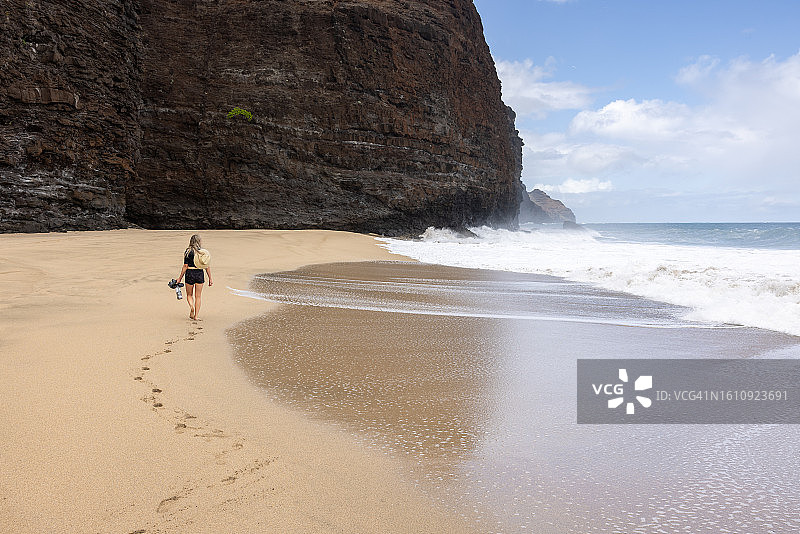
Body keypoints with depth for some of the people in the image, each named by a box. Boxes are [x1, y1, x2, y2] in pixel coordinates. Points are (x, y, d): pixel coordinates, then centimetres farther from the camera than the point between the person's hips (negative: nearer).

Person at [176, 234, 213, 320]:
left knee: (189, 295, 16)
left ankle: (192, 307, -12)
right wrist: (210, 279, 7)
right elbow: (207, 266, 1)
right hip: (200, 274, 2)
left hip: (190, 273, -2)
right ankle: (196, 316, 7)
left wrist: (180, 278, 0)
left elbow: (185, 266, -7)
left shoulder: (188, 251, -6)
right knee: (198, 296, 9)